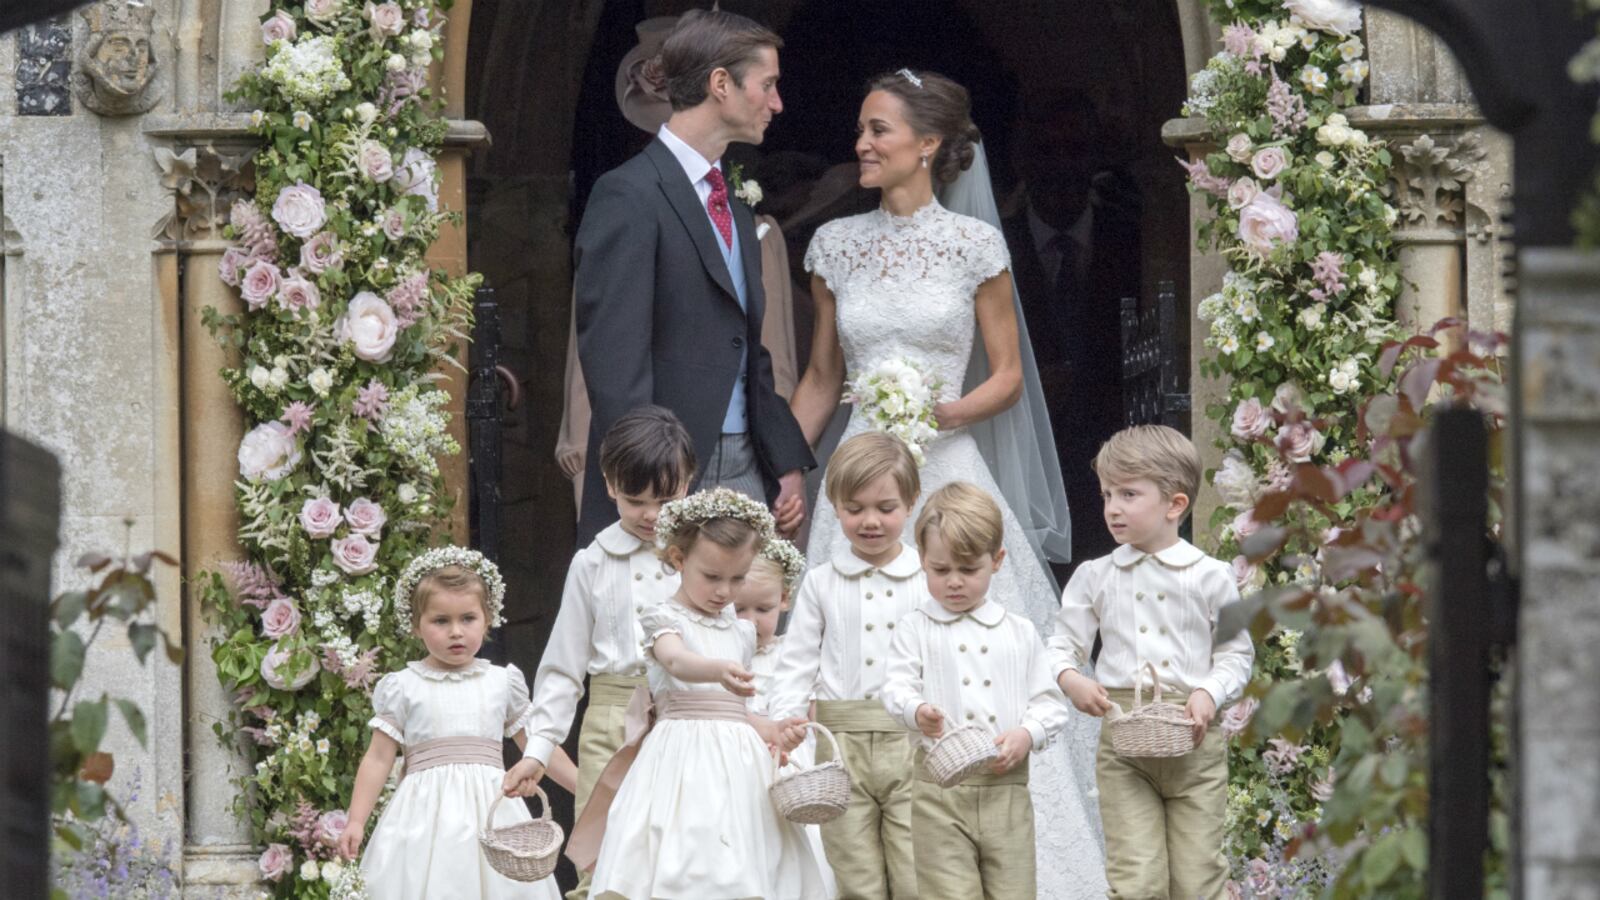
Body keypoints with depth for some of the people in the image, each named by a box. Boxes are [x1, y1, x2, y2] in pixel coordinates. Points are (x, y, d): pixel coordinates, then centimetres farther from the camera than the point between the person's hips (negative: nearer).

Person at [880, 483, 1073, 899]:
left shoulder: (1020, 633, 11)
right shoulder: (916, 628, 5)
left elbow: (1048, 700, 11)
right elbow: (898, 688, -6)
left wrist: (1027, 734, -9)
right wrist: (917, 711, -28)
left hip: (1006, 785, 2)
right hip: (941, 788, -2)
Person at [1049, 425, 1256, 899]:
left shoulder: (1211, 578, 2)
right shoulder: (1096, 577, 7)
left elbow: (1237, 653, 6)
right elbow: (1062, 644, 11)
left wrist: (1211, 693, -12)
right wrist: (1070, 679, -11)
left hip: (1194, 739, -1)